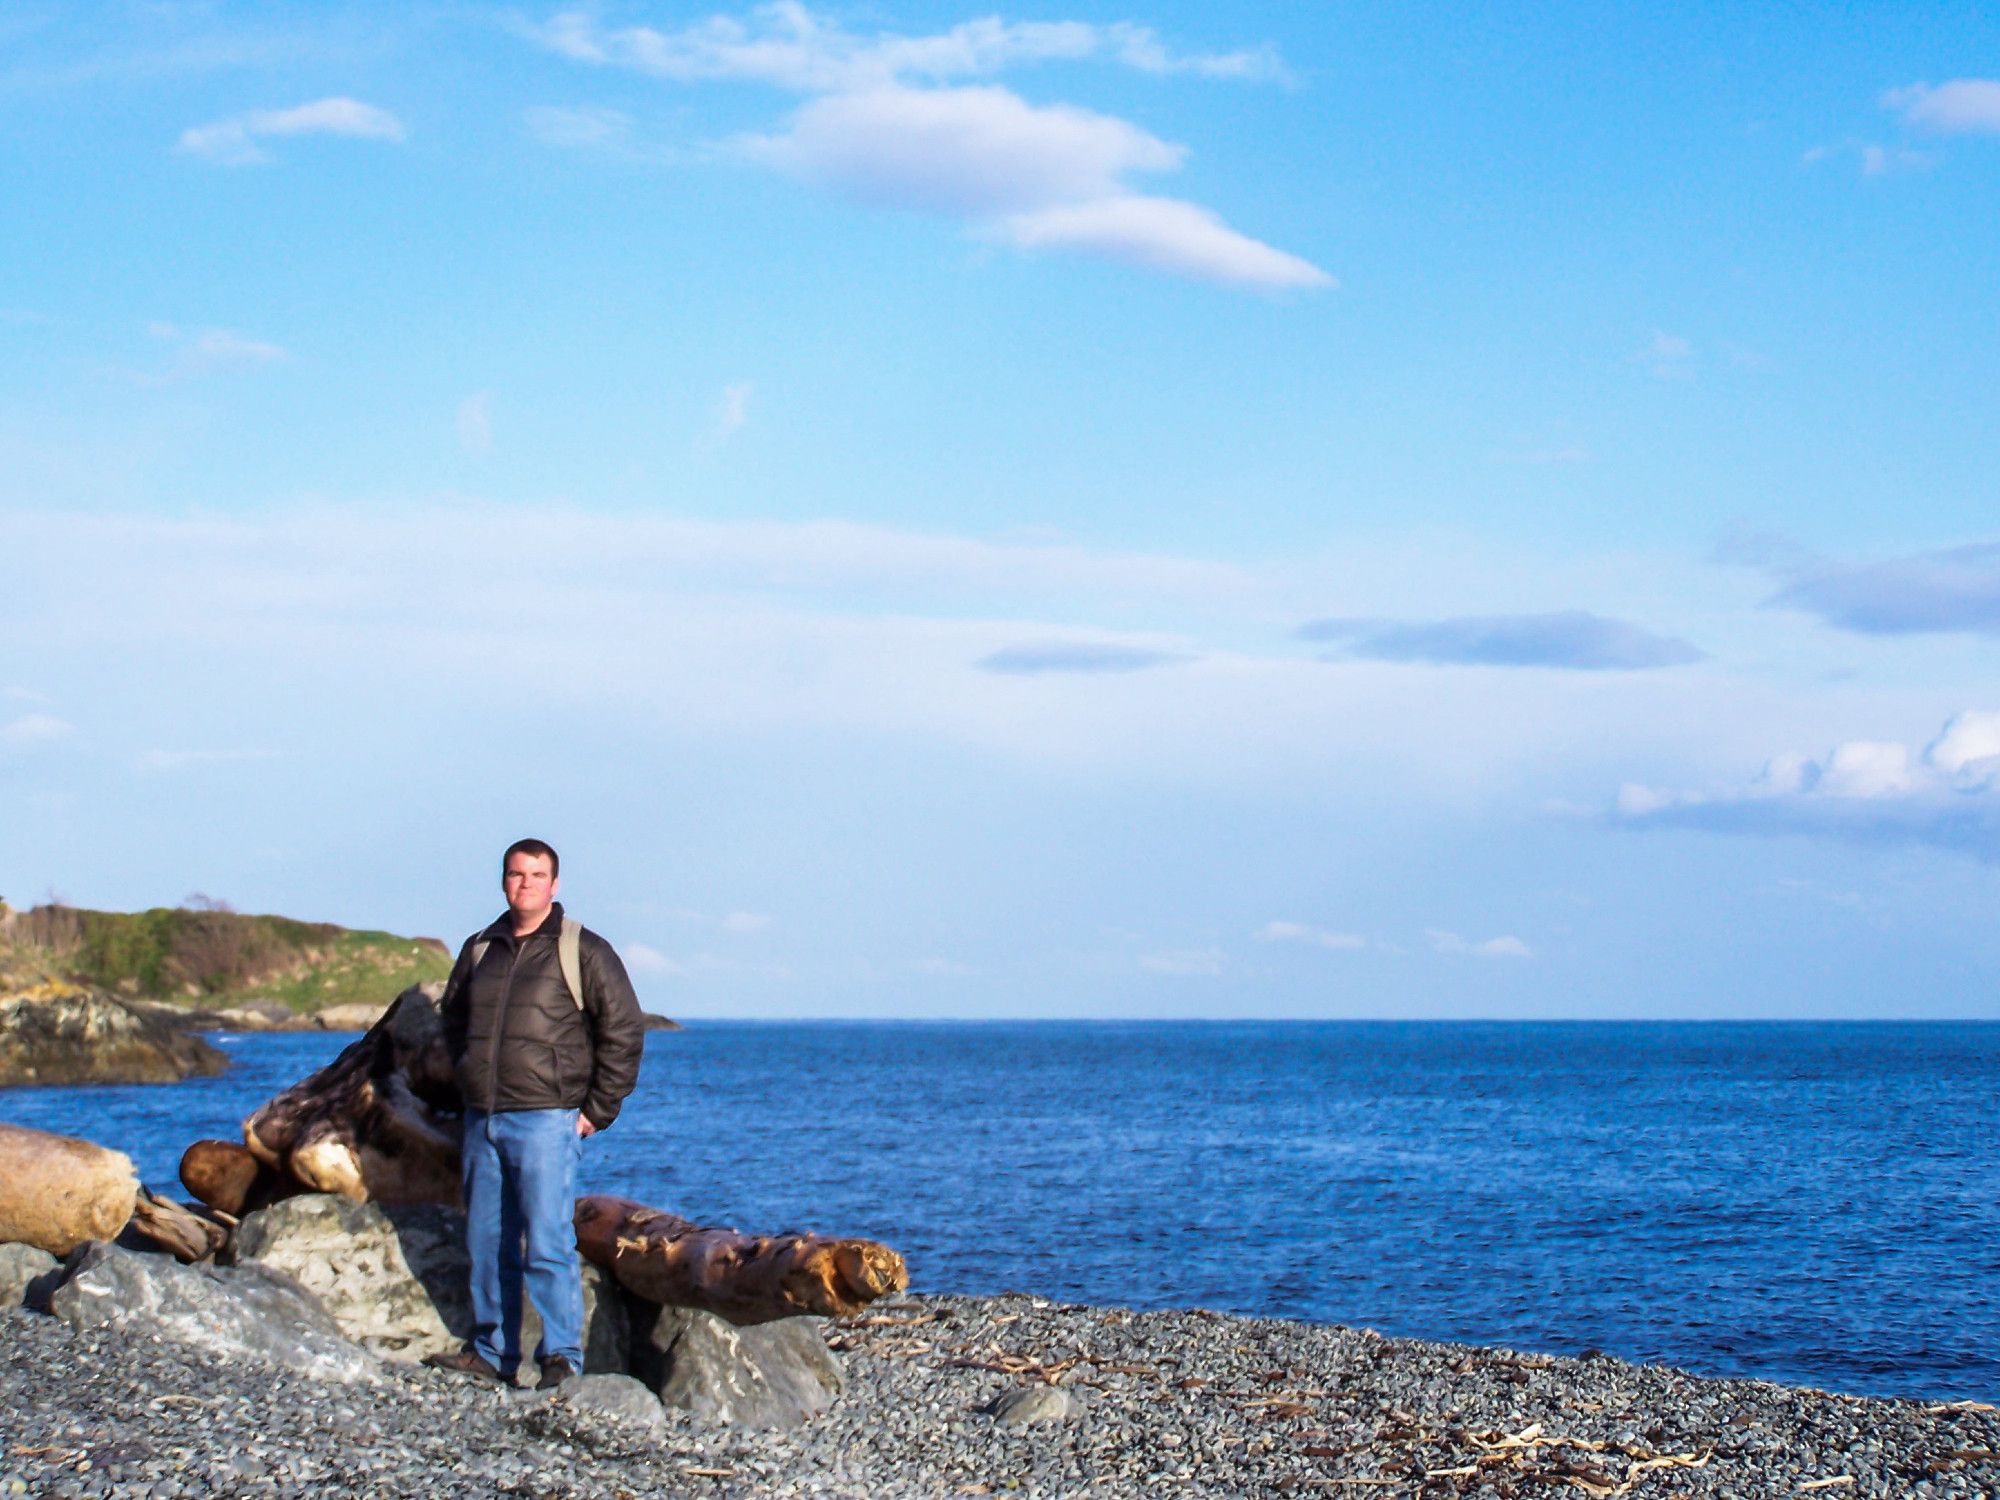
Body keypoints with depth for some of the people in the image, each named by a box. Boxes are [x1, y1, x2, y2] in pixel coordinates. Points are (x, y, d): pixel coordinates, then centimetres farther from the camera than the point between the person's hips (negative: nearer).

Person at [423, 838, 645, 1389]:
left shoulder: (582, 951, -3)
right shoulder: (479, 949, 13)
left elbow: (624, 1032, -4)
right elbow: (453, 1017, 29)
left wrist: (596, 1110, -6)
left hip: (545, 1121, -6)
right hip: (481, 1122, 6)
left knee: (547, 1244, -11)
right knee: (486, 1245, 10)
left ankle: (562, 1356, -7)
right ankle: (491, 1352, 18)